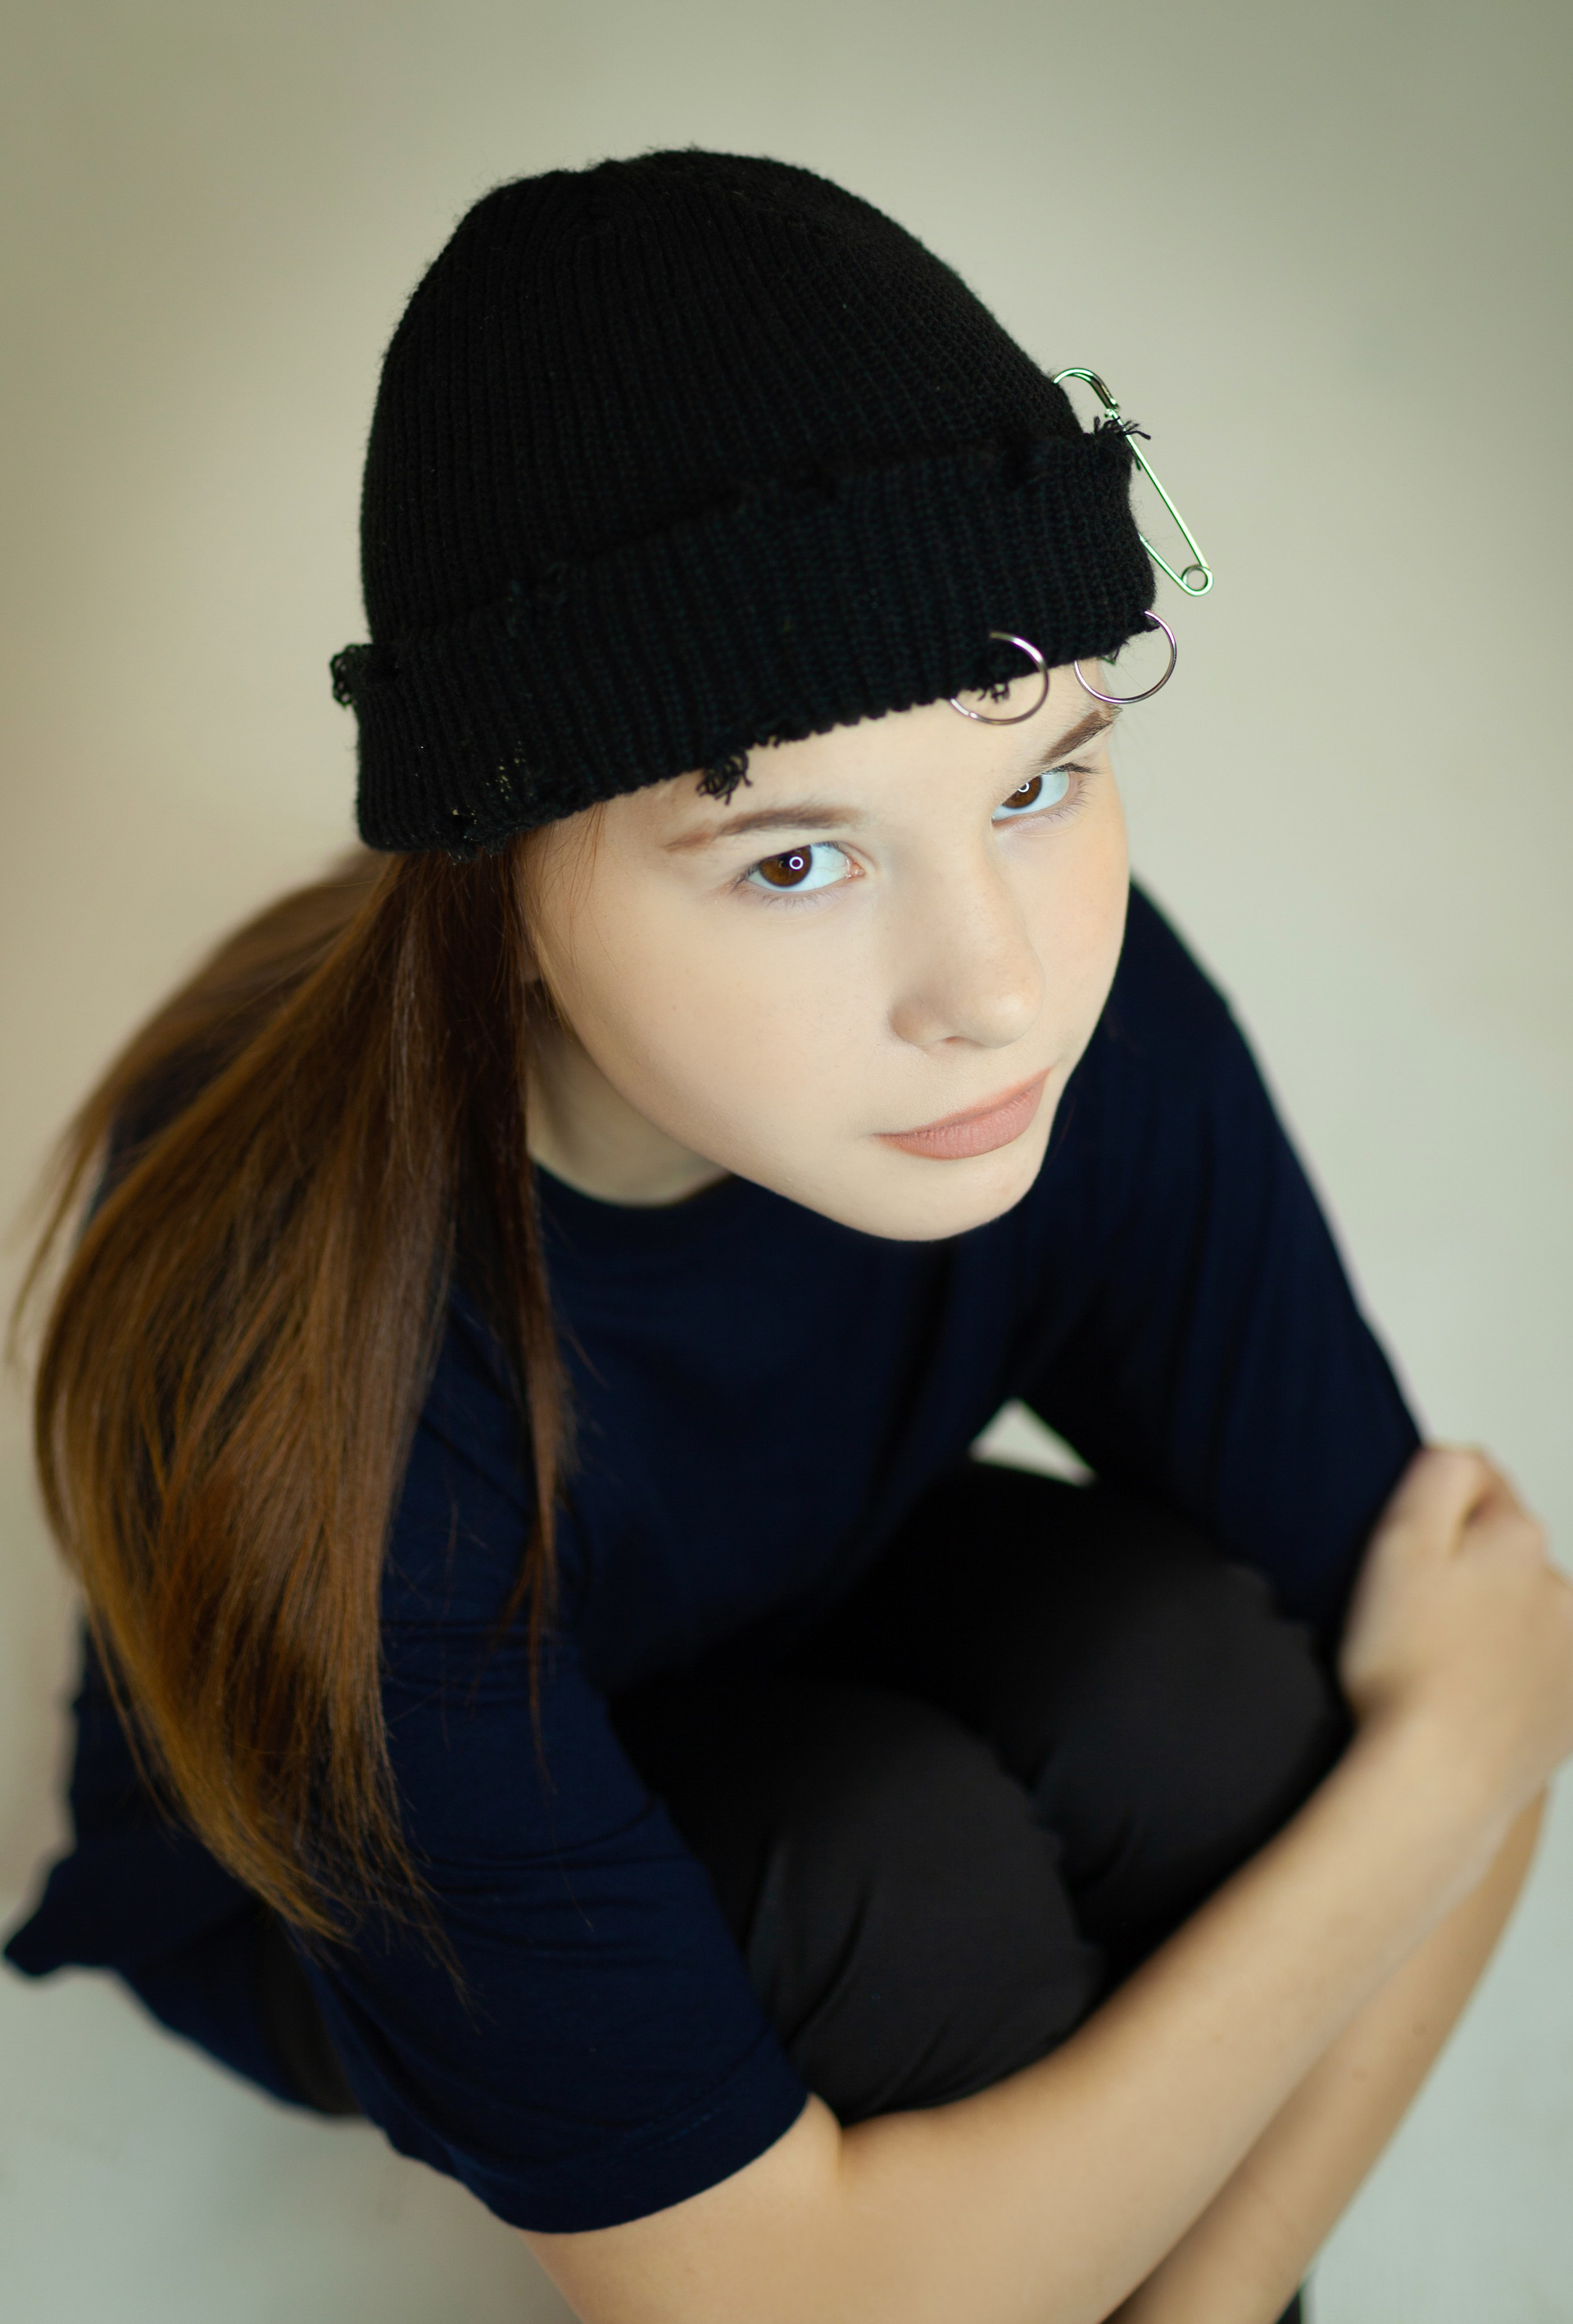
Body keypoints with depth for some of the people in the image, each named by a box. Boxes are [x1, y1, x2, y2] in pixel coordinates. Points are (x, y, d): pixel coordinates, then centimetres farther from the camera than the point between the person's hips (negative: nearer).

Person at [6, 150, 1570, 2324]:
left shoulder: (1094, 1013, -28)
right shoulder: (293, 1348, -40)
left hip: (798, 1658, 4)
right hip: (359, 1894, -3)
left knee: (1178, 1650, -27)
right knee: (891, 1855, -32)